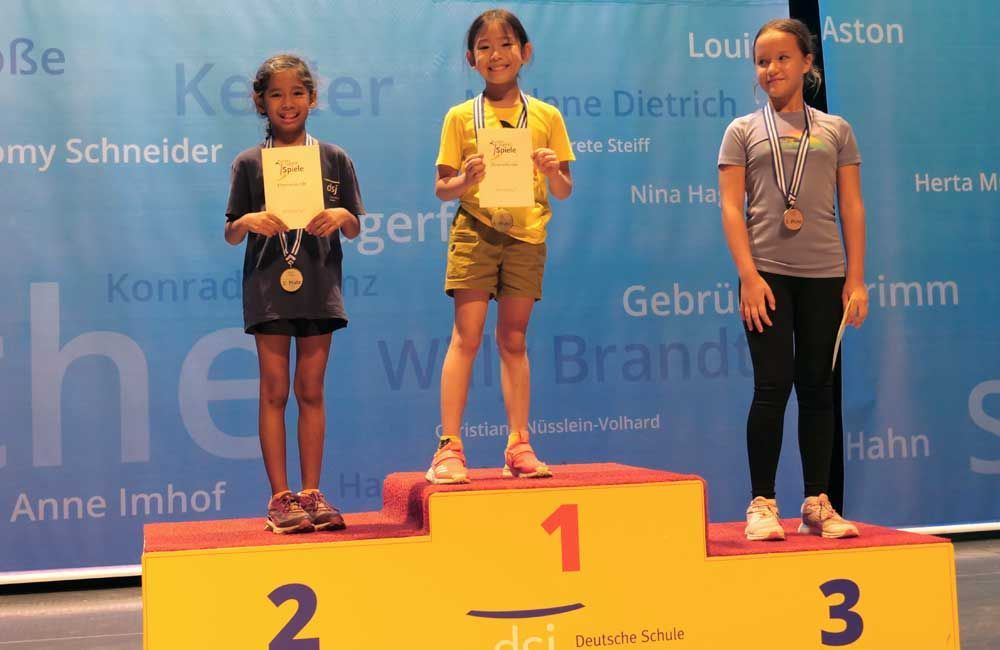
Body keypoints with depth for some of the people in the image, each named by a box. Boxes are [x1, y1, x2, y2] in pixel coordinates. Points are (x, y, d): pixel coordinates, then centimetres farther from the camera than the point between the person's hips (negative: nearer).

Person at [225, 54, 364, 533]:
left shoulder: (334, 160, 4)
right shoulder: (249, 164, 2)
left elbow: (355, 230, 8)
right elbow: (231, 234, 4)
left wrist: (342, 215, -14)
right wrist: (249, 221, -17)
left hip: (319, 286, 1)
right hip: (268, 287, -1)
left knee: (311, 391, 7)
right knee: (274, 391, 2)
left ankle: (311, 494, 14)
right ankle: (280, 497, 9)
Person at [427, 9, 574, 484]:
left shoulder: (547, 116, 6)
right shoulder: (461, 117, 3)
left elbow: (563, 192, 8)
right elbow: (442, 189, 2)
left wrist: (553, 171, -13)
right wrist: (467, 179, -17)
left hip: (526, 235, 2)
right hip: (475, 231, -2)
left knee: (514, 340, 8)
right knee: (466, 337, -6)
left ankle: (518, 446, 13)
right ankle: (449, 448, -5)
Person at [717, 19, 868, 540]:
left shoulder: (835, 130, 12)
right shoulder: (743, 131, 8)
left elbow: (852, 207, 9)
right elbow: (731, 208, -1)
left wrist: (856, 278, 1)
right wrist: (749, 275, -11)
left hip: (825, 275, 2)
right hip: (768, 273, -2)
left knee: (818, 388, 5)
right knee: (773, 385, -6)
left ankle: (817, 504, 11)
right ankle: (761, 503, 1)